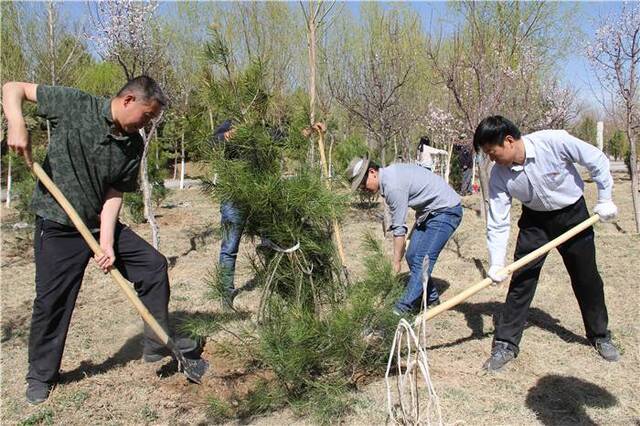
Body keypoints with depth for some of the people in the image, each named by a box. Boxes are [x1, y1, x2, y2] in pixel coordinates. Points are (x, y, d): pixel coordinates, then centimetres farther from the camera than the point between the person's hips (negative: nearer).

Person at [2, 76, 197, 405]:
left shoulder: (134, 145, -3)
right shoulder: (74, 105, -14)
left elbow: (114, 193, -5)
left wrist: (106, 243, -16)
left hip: (102, 223, 5)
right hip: (58, 227, -4)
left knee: (154, 265, 0)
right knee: (51, 301, 1)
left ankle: (158, 344, 15)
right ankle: (41, 377, 25)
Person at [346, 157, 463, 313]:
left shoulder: (393, 185, -26)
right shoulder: (388, 175, 3)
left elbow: (399, 228, -21)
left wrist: (396, 262, -13)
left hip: (446, 210, -10)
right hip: (430, 211, 10)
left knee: (421, 259, -14)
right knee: (412, 256, 7)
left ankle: (405, 307, -10)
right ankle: (430, 298, 21)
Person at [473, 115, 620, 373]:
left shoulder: (555, 141, -30)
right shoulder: (499, 175, -21)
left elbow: (597, 161, -14)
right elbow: (497, 224, -18)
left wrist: (605, 200, -9)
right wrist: (496, 264, -24)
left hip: (573, 214, -1)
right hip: (535, 220, 1)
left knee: (586, 278, 10)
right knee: (521, 279, -7)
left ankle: (600, 335, 33)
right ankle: (506, 344, 3)